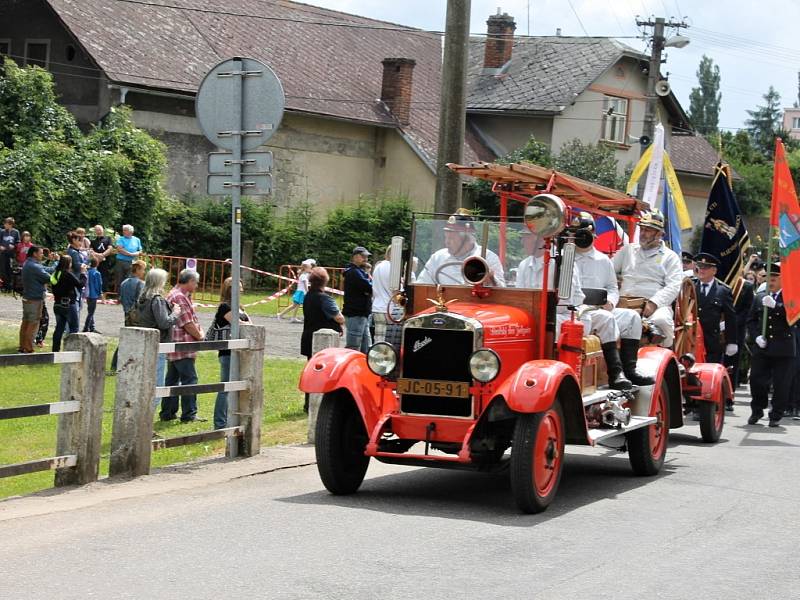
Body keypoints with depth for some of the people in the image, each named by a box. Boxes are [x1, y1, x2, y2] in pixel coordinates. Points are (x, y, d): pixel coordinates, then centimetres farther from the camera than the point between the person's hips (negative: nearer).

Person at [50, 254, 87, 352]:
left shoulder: (55, 274, 5)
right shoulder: (68, 274, -18)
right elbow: (81, 284, -16)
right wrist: (83, 273, -4)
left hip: (57, 305, 7)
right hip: (69, 305, -7)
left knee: (59, 328, 12)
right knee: (74, 328, 1)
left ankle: (55, 350, 12)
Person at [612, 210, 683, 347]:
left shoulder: (670, 257, 13)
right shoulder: (628, 250, 25)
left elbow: (673, 287, 0)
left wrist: (653, 303, -17)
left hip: (656, 305, -3)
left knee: (662, 320, -37)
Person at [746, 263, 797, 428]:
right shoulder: (760, 297, 11)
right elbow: (751, 320, 13)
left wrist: (775, 305, -28)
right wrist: (756, 336, -3)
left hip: (783, 350, -3)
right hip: (762, 347, 3)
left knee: (781, 384, 0)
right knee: (756, 380, 3)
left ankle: (776, 416, 12)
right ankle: (756, 411, 22)